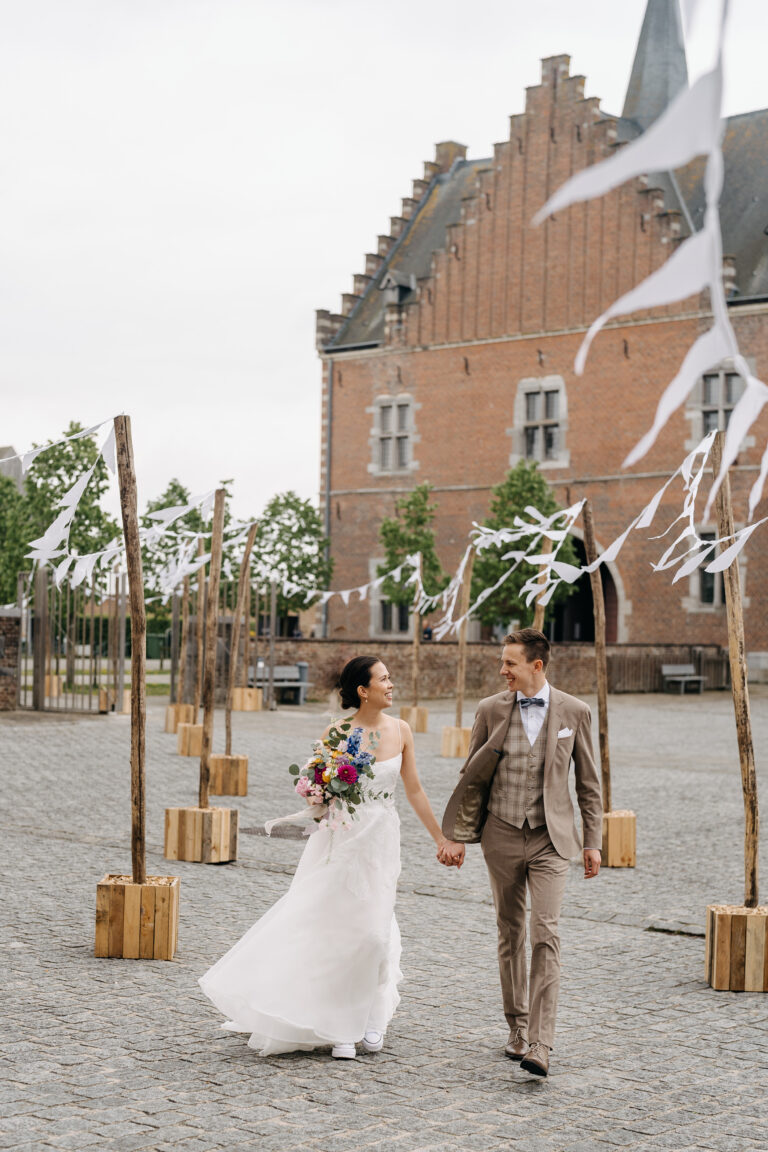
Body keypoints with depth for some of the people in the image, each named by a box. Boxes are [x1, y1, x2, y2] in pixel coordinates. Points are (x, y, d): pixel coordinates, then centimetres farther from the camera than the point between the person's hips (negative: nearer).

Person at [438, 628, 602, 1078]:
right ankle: (518, 1029, 23)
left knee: (546, 935, -12)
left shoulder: (574, 712, -1)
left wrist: (593, 842, 3)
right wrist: (457, 835, 3)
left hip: (550, 839, -2)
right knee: (511, 934, 10)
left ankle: (540, 1045, -15)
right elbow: (472, 779, 7)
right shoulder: (491, 710, 2)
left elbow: (589, 782, 5)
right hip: (502, 837, 2)